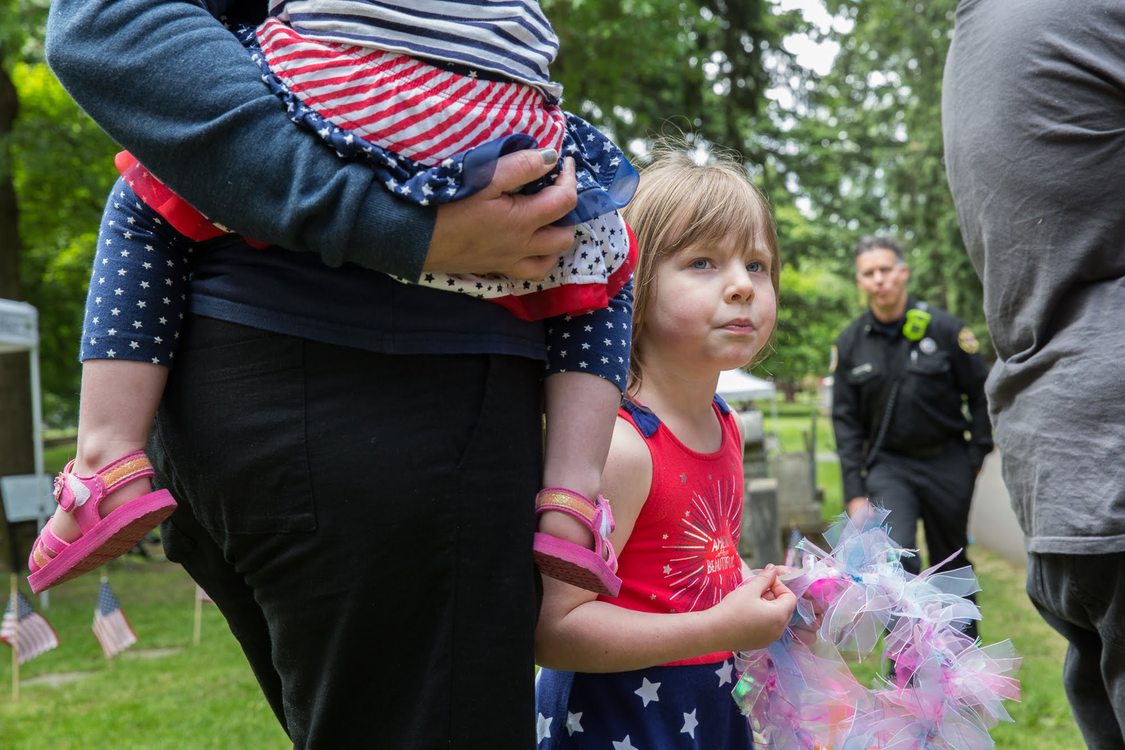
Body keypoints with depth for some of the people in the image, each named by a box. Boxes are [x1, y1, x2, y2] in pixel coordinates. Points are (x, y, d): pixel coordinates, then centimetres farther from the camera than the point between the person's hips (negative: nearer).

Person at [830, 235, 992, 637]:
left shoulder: (944, 328, -8)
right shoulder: (850, 343, -1)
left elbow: (982, 393, 1)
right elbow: (846, 420, 2)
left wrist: (975, 456, -3)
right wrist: (854, 491, -4)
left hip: (947, 463, 0)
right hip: (888, 465, 0)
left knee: (952, 564, 12)